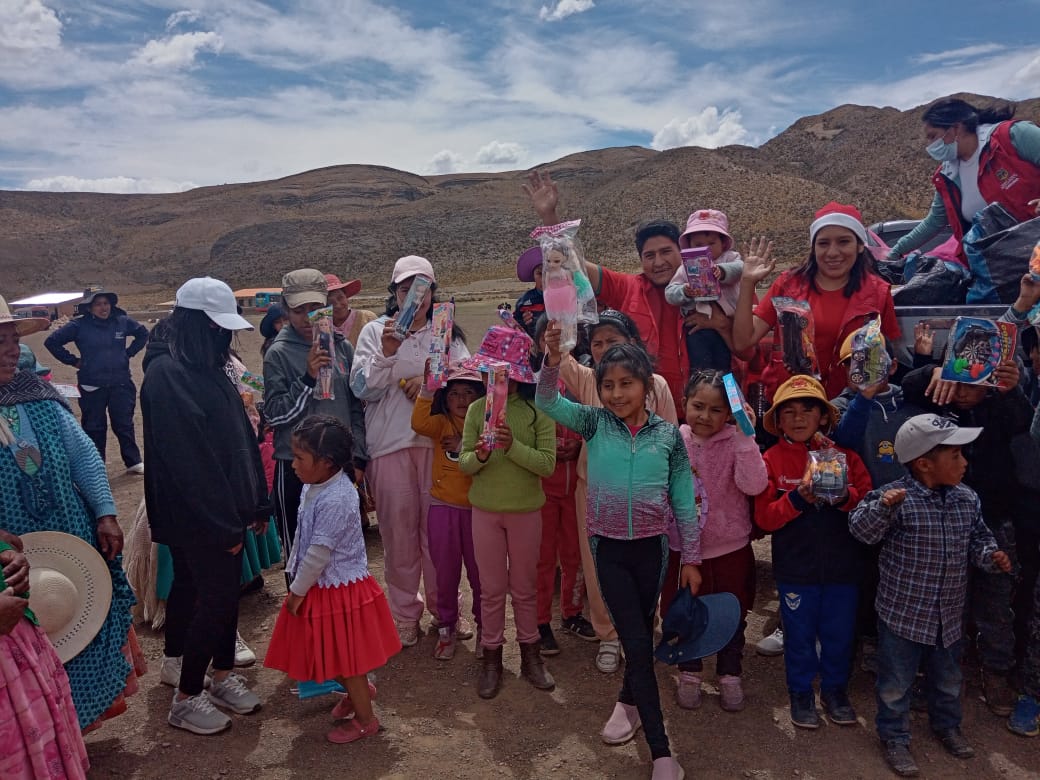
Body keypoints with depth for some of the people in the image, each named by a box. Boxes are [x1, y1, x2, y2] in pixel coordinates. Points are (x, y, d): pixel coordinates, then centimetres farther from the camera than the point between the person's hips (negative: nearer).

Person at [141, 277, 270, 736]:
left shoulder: (210, 369, 9)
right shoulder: (166, 375, -19)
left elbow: (241, 439, 10)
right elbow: (188, 457, -22)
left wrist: (255, 503, 9)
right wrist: (224, 523, -20)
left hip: (224, 509, 8)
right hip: (195, 515, -8)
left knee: (223, 591, 15)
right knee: (216, 597, -1)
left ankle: (224, 675, 30)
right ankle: (186, 699, 16)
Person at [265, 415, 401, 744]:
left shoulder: (335, 500, -30)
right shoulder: (314, 486, 0)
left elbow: (319, 553, -25)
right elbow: (304, 539, 11)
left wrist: (297, 591, -13)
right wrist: (298, 584, 15)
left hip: (339, 590, -9)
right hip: (325, 586, 9)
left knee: (345, 657, 7)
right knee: (331, 652, 21)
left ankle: (365, 719, 27)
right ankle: (358, 691, 46)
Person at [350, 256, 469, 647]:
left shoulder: (448, 332, 10)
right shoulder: (375, 331, 6)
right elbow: (361, 388, -3)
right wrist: (386, 353, -17)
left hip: (437, 439, 1)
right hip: (390, 442, -1)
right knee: (399, 528, 5)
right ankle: (405, 612, 21)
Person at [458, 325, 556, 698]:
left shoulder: (538, 411, -10)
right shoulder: (477, 409, -3)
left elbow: (547, 464, -15)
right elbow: (463, 463, -3)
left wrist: (513, 446, -29)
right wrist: (480, 455, -25)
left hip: (525, 510, -1)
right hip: (485, 510, 1)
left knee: (525, 586, 14)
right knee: (491, 588, 12)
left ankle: (530, 654, 30)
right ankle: (491, 657, 26)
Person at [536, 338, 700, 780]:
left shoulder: (668, 435, -3)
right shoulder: (595, 423, -3)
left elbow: (683, 500, 1)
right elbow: (547, 402, -16)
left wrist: (691, 558, 2)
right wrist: (553, 361, -33)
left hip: (652, 547, 1)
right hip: (608, 548, -1)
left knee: (641, 634, 16)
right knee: (637, 641, 0)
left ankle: (629, 701, 44)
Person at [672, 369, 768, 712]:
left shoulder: (736, 442, -14)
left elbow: (753, 485, -29)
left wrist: (745, 437, -33)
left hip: (731, 547, -1)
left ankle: (730, 675, 40)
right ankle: (690, 674, 39)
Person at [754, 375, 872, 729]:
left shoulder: (845, 456, 0)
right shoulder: (772, 460, -6)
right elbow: (764, 518, -10)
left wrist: (845, 497, -22)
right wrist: (797, 499, -24)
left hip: (842, 564, 2)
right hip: (795, 567, -2)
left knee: (839, 632, 15)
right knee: (799, 633, 12)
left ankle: (835, 688, 38)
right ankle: (801, 692, 33)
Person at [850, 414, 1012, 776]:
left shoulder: (967, 499, -2)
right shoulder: (895, 497, -21)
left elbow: (978, 538, 11)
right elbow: (862, 531, -27)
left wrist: (991, 555, -9)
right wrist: (882, 506, -44)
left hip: (949, 614, 6)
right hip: (902, 612, -6)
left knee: (948, 678, 27)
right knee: (896, 682, 10)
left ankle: (947, 725, 51)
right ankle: (895, 738, 29)